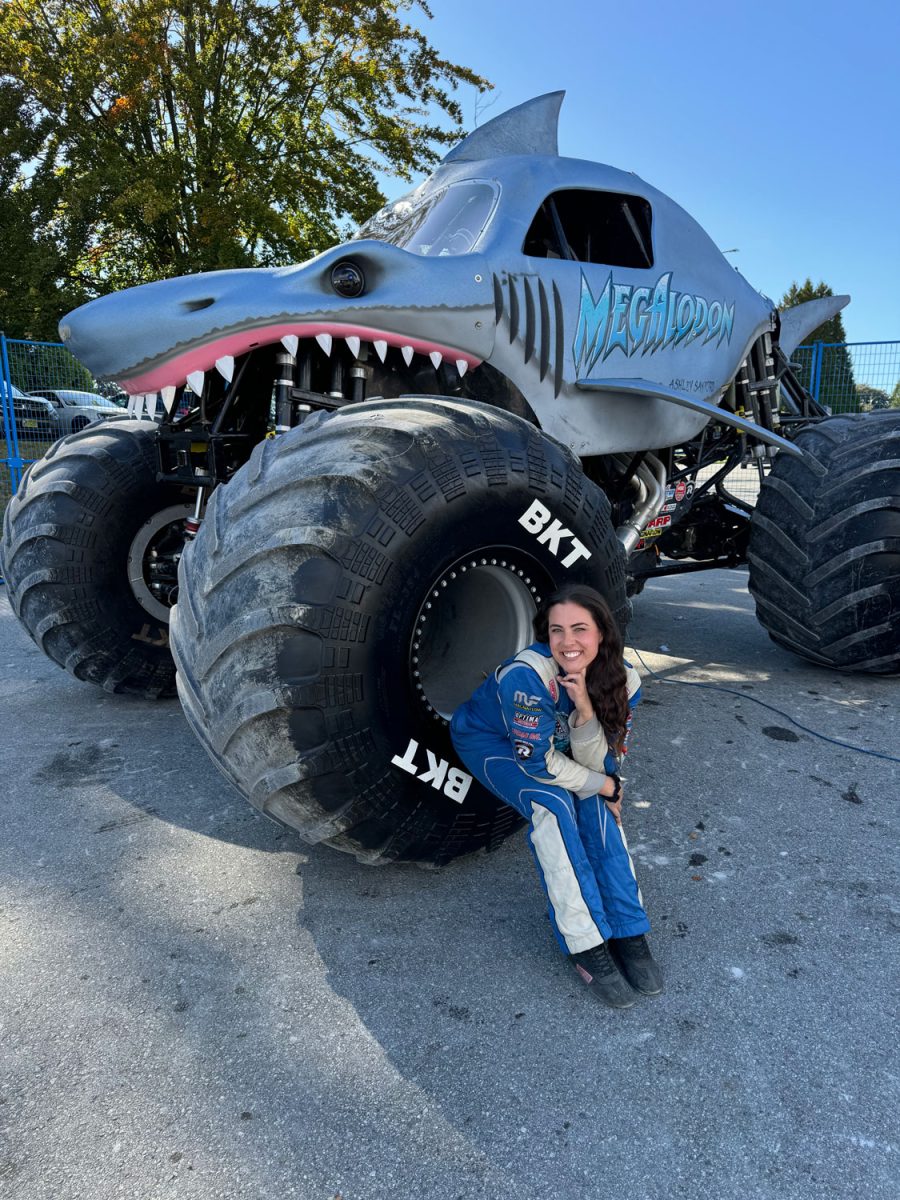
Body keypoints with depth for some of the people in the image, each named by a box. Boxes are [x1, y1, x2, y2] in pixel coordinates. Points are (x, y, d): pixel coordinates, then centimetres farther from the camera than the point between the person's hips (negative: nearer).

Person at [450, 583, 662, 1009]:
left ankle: (629, 935, -14)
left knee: (596, 805, -21)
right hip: (487, 740, -5)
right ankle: (585, 946, -22)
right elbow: (538, 762, -30)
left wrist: (584, 706, -37)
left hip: (551, 744, 5)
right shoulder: (529, 675, -38)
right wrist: (605, 786, -20)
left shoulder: (621, 679, -21)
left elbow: (597, 764, -20)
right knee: (551, 805, -29)